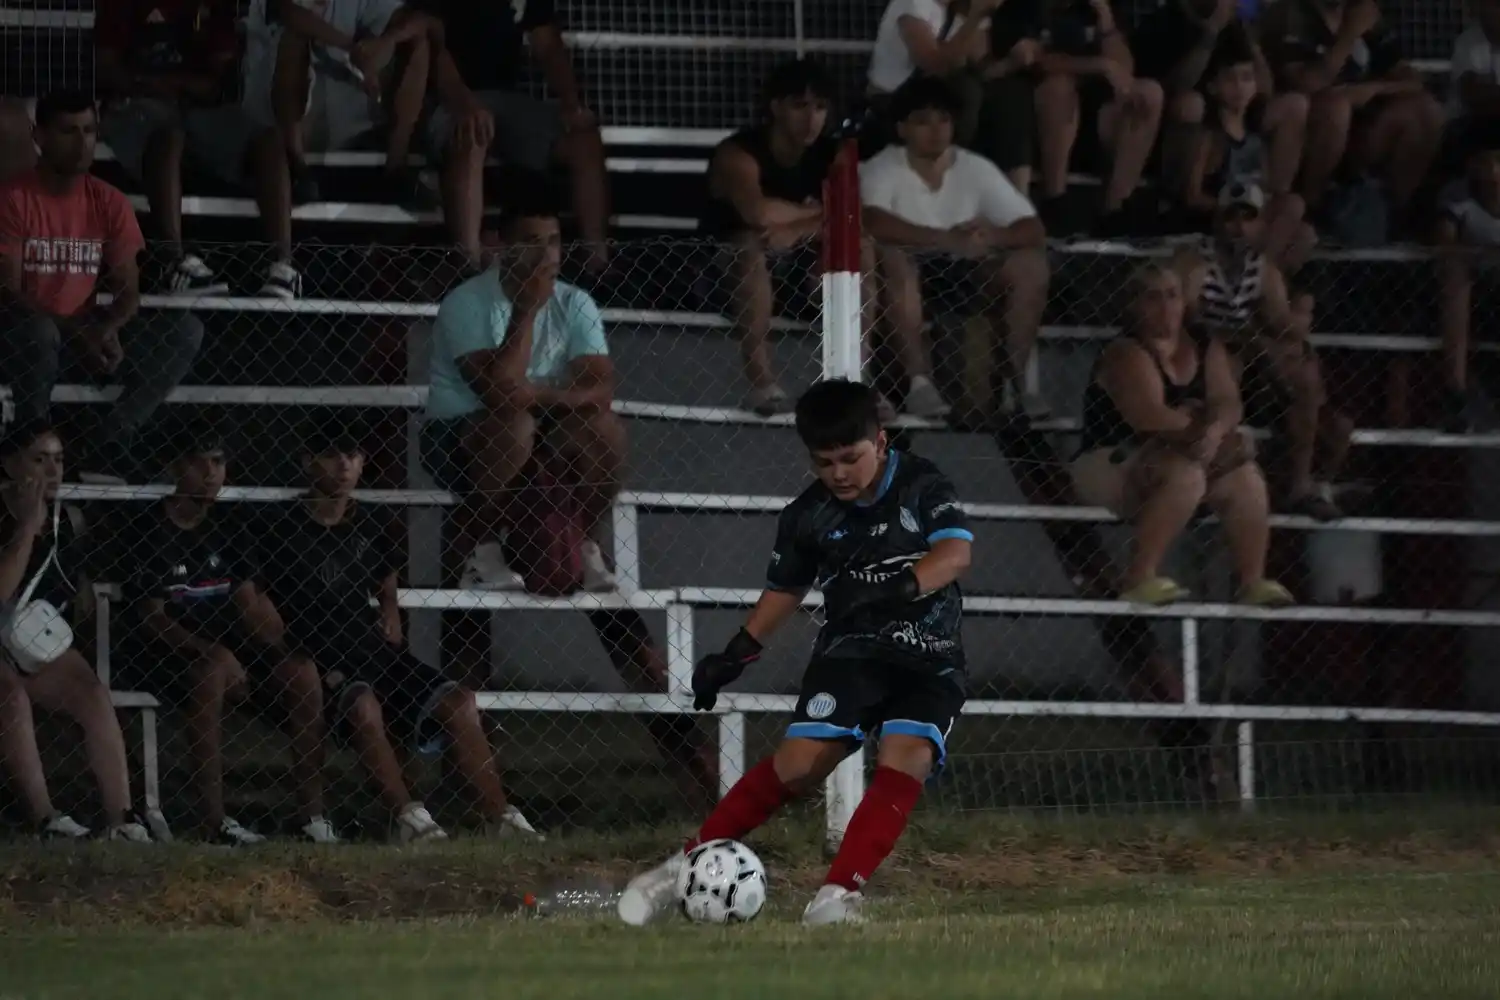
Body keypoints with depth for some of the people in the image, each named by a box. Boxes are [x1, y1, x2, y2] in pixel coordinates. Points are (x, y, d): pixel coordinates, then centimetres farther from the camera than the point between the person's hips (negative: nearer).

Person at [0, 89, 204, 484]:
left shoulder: (109, 203, 3)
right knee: (36, 333, -41)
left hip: (87, 328, 5)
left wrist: (107, 329, -22)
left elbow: (128, 288, 2)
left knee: (185, 331, -12)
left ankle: (109, 440, -18)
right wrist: (75, 333, -28)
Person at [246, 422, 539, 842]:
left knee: (457, 701, -16)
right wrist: (302, 665, -12)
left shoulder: (376, 525, 14)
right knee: (362, 703, -37)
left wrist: (391, 646, 8)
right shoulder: (280, 526, -2)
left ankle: (500, 816, -18)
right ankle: (408, 814, -36)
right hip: (313, 660, -5)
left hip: (370, 650, 5)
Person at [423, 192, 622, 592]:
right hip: (458, 436, -4)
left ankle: (586, 547, -6)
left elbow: (601, 388, -13)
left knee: (605, 429, -24)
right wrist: (527, 309, -28)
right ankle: (483, 552, -19)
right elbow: (497, 391, -29)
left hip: (545, 435, 4)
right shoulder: (468, 303, -18)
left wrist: (541, 395, -31)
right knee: (513, 425, -36)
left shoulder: (575, 304, -3)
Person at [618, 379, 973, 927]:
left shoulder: (921, 486, -5)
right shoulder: (808, 516, 3)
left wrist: (900, 587, -37)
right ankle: (687, 866, -9)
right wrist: (739, 653, 12)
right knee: (802, 759, -18)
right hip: (849, 650, 1)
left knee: (906, 758, -26)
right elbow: (785, 589, 19)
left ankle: (841, 892, -26)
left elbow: (956, 552, -19)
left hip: (930, 659, -1)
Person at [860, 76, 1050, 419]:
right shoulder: (882, 170, -10)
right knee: (893, 258, -37)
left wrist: (992, 237, -31)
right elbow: (873, 222, -32)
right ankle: (920, 381, -36)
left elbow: (1033, 230, -7)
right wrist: (948, 241, -41)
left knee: (1031, 265, -20)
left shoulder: (976, 170, 0)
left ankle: (1013, 380, -16)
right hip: (908, 276, -4)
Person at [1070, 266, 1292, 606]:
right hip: (1111, 465, -8)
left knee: (1243, 476, -11)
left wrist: (1215, 430, -28)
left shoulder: (1205, 348, 7)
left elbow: (1228, 403, -6)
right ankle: (1139, 577, -35)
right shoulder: (1127, 354, -17)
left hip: (1176, 458, 8)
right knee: (1185, 474, -34)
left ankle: (1253, 580, -7)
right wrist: (1199, 426, -18)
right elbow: (1148, 417, -30)